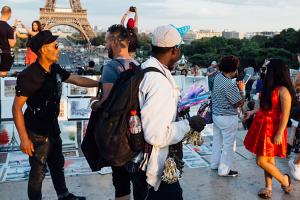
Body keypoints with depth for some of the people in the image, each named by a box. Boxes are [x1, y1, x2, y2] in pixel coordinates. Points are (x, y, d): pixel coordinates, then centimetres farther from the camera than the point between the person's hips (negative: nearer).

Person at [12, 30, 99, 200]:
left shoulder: (55, 69, -2)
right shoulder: (29, 76, -24)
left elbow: (78, 80, 11)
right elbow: (17, 108, -21)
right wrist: (24, 138, -21)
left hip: (53, 127, 8)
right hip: (37, 133, -8)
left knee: (58, 164, 23)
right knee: (38, 171, 7)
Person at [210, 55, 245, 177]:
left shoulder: (218, 76, -1)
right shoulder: (229, 85, -27)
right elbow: (240, 103, -20)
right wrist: (241, 89, -7)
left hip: (216, 114, 9)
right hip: (228, 118, -9)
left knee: (217, 140, 21)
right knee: (229, 144, 5)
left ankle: (214, 164, 34)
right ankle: (224, 170, 15)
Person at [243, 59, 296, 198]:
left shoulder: (283, 90, -19)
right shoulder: (271, 87, 8)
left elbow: (285, 114, -19)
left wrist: (279, 134, -20)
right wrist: (253, 112, 23)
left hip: (272, 129, -8)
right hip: (263, 126, 8)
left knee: (261, 161, -2)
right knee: (268, 160, 14)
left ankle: (284, 180, 20)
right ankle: (268, 188, 24)